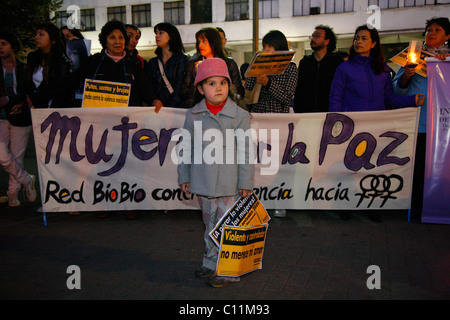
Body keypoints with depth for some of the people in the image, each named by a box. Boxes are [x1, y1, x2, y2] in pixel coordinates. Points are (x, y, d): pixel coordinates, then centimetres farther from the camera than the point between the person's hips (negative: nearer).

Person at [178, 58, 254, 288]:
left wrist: (245, 182, -4)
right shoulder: (193, 115, 3)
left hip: (229, 183, -3)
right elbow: (186, 146, 10)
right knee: (210, 224, 16)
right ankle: (210, 264, 32)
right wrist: (184, 176, 10)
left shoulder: (240, 116, -4)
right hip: (202, 182, 3)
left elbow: (245, 152, -3)